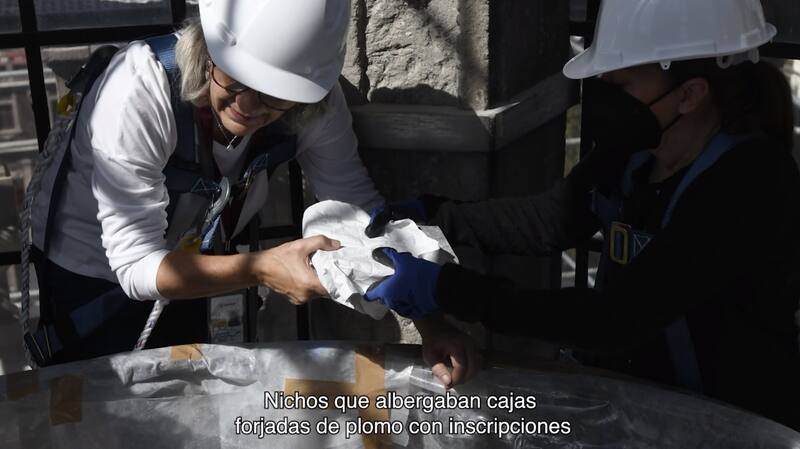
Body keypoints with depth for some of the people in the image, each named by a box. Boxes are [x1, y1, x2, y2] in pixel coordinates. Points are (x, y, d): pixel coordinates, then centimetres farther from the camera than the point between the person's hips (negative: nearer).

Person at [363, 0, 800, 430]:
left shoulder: (751, 184, -27)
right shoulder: (636, 149, -5)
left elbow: (615, 320, -31)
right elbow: (551, 220, 8)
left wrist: (448, 289, -30)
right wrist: (432, 214, 3)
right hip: (630, 391, 6)